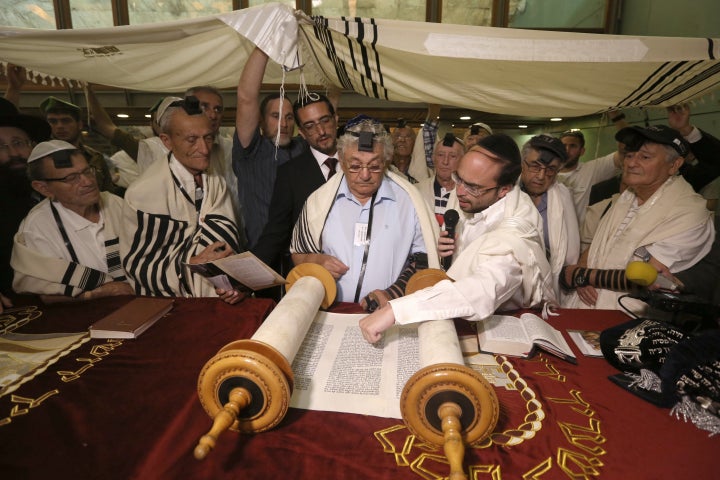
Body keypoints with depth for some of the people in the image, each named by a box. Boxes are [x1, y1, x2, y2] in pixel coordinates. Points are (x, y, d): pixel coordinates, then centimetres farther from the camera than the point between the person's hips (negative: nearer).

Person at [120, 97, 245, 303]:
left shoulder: (214, 177, 0)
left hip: (216, 292, 4)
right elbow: (135, 263, -7)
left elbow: (225, 238, -1)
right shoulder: (144, 191, -15)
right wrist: (192, 262, -19)